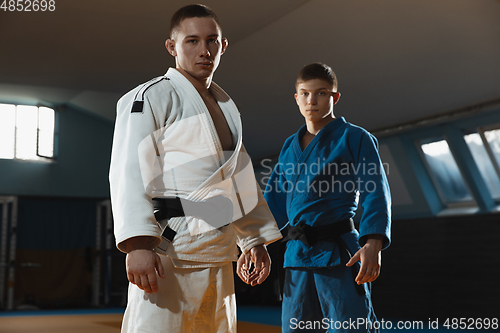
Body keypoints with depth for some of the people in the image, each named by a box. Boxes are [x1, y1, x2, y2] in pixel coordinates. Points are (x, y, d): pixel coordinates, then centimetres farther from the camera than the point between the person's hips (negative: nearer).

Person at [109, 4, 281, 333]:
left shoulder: (225, 107, 20)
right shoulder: (150, 98, -5)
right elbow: (130, 173, -16)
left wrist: (256, 240, 22)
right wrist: (138, 244, -27)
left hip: (217, 259, 8)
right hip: (168, 254, -8)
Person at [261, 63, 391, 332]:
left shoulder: (355, 138, 0)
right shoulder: (290, 146, 17)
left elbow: (375, 194, -9)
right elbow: (275, 200, 21)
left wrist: (373, 244, -24)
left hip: (338, 251, -6)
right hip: (297, 252, 6)